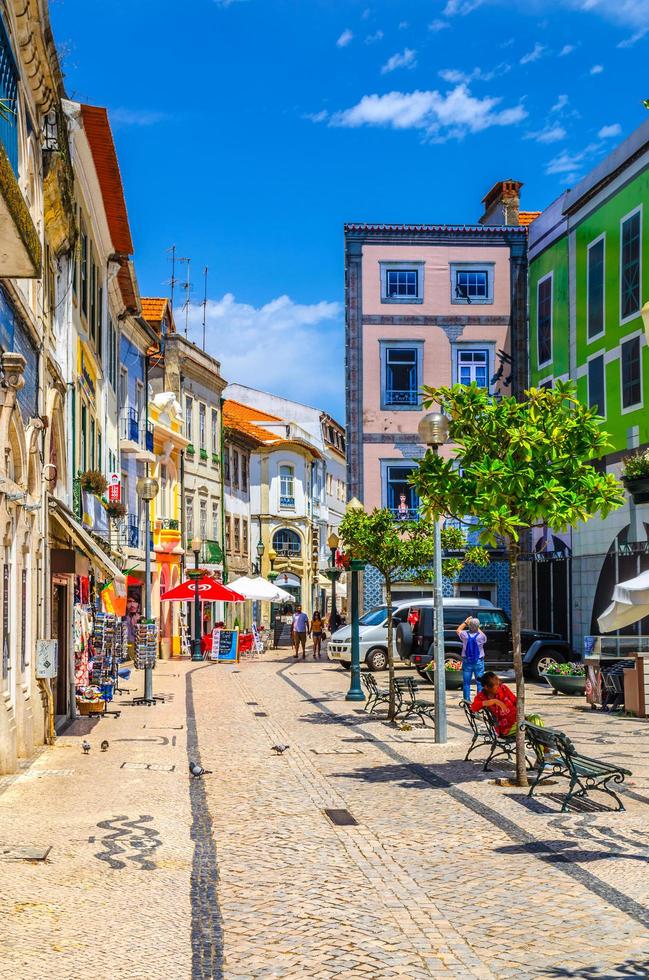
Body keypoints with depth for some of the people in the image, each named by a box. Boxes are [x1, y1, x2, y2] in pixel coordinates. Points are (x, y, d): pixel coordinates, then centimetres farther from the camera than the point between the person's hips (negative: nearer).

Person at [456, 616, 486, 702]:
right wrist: (478, 629, 22)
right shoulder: (481, 636, -11)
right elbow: (485, 640, 15)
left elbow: (458, 630, 12)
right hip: (478, 662, 0)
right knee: (480, 682, 4)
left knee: (466, 682, 6)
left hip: (467, 662, 0)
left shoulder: (465, 635, -10)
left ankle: (467, 700, 5)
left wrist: (465, 622, 21)